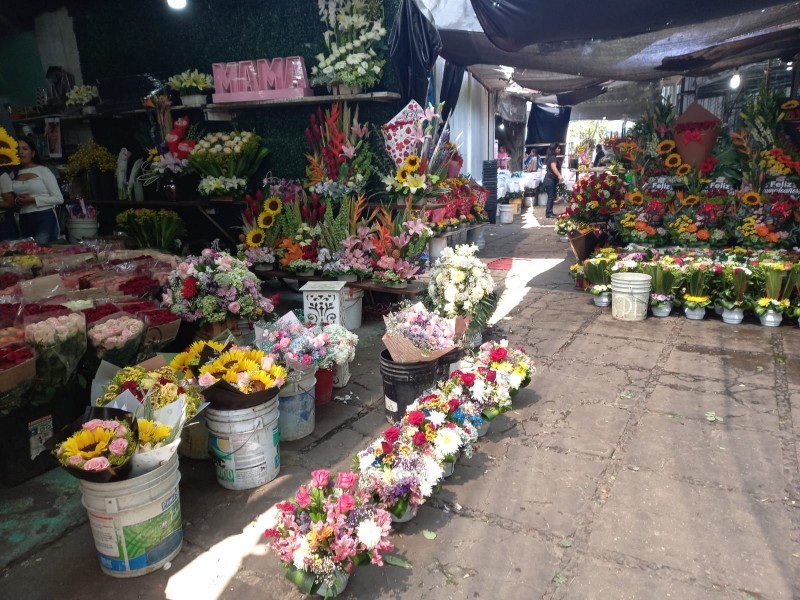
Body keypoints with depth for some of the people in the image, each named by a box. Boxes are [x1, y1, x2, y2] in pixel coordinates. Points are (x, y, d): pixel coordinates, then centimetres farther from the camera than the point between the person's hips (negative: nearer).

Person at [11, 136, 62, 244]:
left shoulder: (43, 170, -2)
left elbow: (59, 199, -6)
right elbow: (11, 199, 25)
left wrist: (33, 200, -14)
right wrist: (17, 201, 1)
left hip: (45, 218, -6)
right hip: (24, 220, 6)